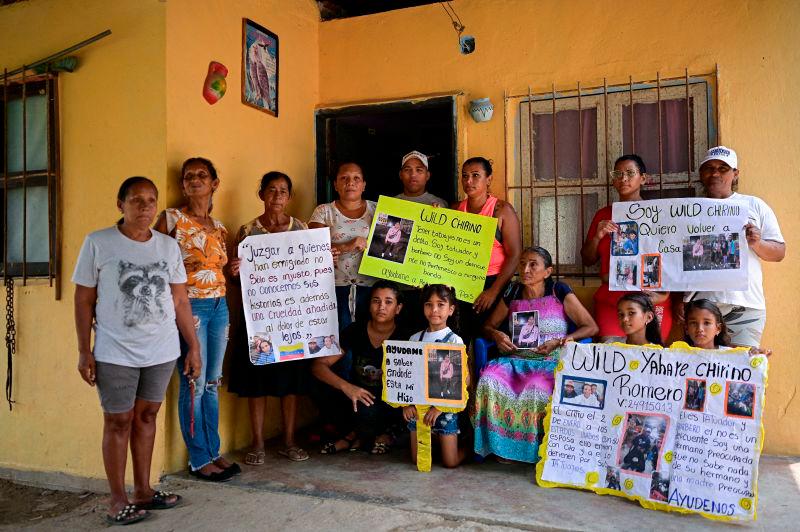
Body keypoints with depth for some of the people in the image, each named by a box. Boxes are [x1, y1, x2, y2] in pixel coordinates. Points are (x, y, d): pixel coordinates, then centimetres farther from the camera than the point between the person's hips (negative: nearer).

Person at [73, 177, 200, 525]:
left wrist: (193, 346, 7)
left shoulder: (168, 246, 6)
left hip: (162, 351, 3)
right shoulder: (98, 243, -3)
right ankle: (117, 500, 16)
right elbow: (84, 300, -1)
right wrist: (84, 351, -5)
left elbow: (180, 300, 9)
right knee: (118, 421, 4)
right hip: (115, 353, -3)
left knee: (146, 416, 12)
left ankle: (143, 490, 24)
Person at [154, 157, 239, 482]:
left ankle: (213, 451, 23)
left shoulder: (219, 227, 14)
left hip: (219, 306, 6)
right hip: (189, 306, -6)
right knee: (194, 384, -2)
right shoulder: (171, 219, -3)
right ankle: (199, 459, 11)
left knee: (212, 382, 12)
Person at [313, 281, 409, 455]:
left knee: (368, 410, -33)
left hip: (389, 403, -3)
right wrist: (347, 387, -28)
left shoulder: (404, 340, -11)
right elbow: (318, 365, -11)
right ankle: (359, 433, -1)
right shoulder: (355, 331, -7)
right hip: (358, 395, 4)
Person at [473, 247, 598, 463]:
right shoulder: (512, 294, 12)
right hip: (516, 360, 4)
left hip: (551, 361, -3)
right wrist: (497, 335, -5)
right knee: (490, 380, -27)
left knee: (538, 389, -36)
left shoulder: (559, 292, 2)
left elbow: (591, 327, -1)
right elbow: (488, 326, 20)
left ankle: (538, 449, -12)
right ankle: (503, 446, -13)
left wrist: (559, 342, -14)